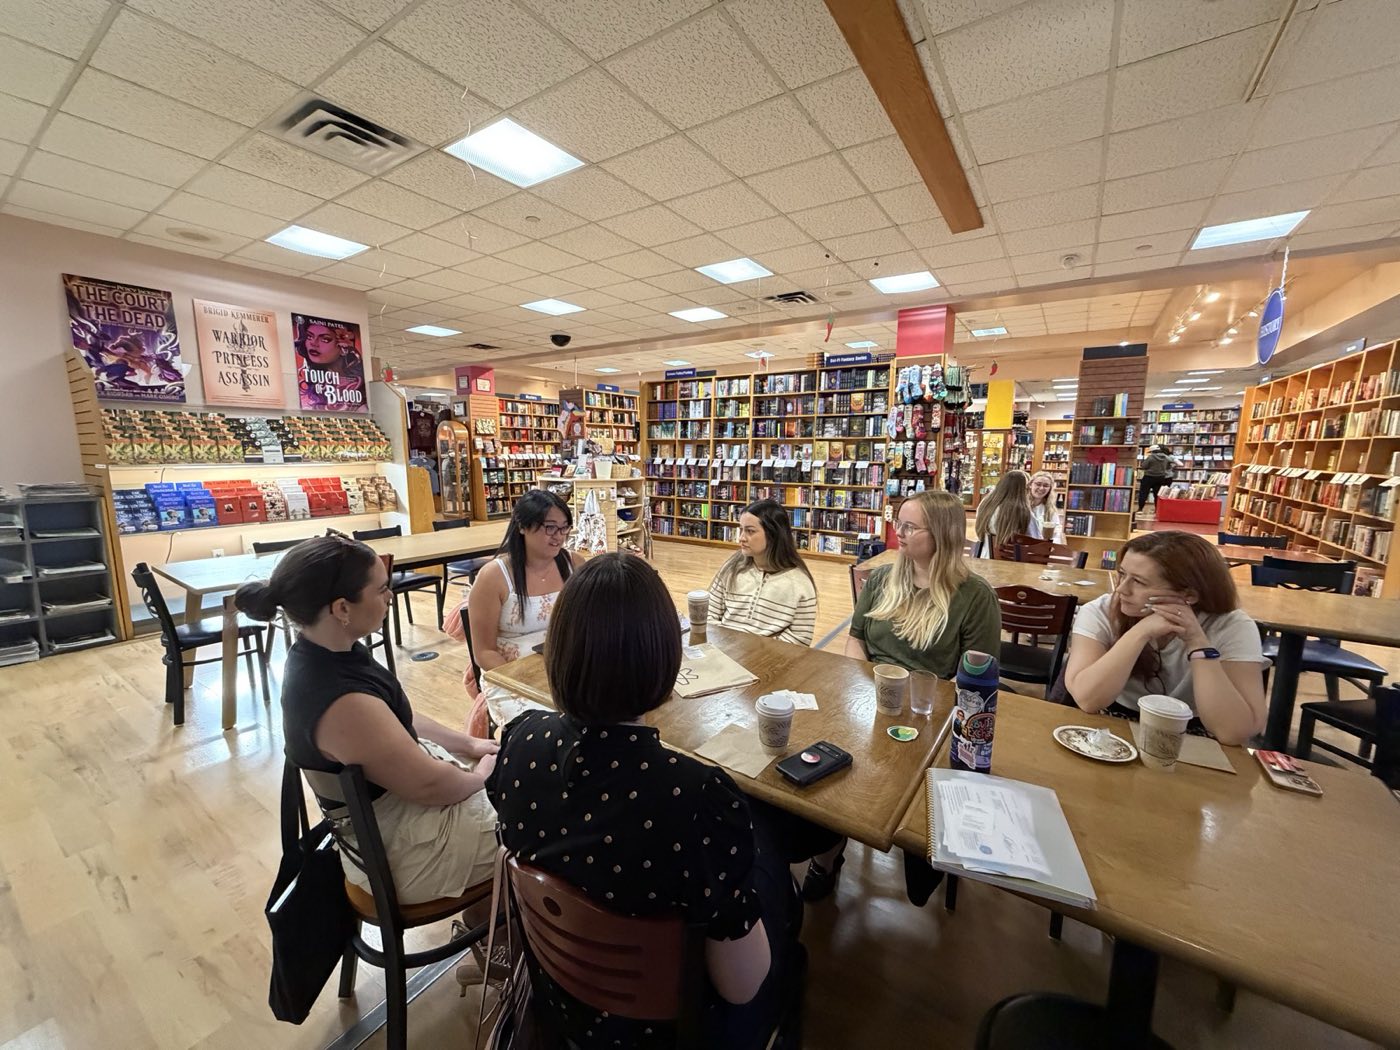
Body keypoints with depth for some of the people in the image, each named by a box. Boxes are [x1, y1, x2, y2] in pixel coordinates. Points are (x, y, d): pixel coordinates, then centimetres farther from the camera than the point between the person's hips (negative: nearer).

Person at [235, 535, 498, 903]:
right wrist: (484, 773, -8)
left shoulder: (325, 652, -6)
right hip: (407, 845, -8)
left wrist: (468, 744, 5)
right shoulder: (341, 701, -36)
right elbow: (428, 786, -26)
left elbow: (399, 718, 7)